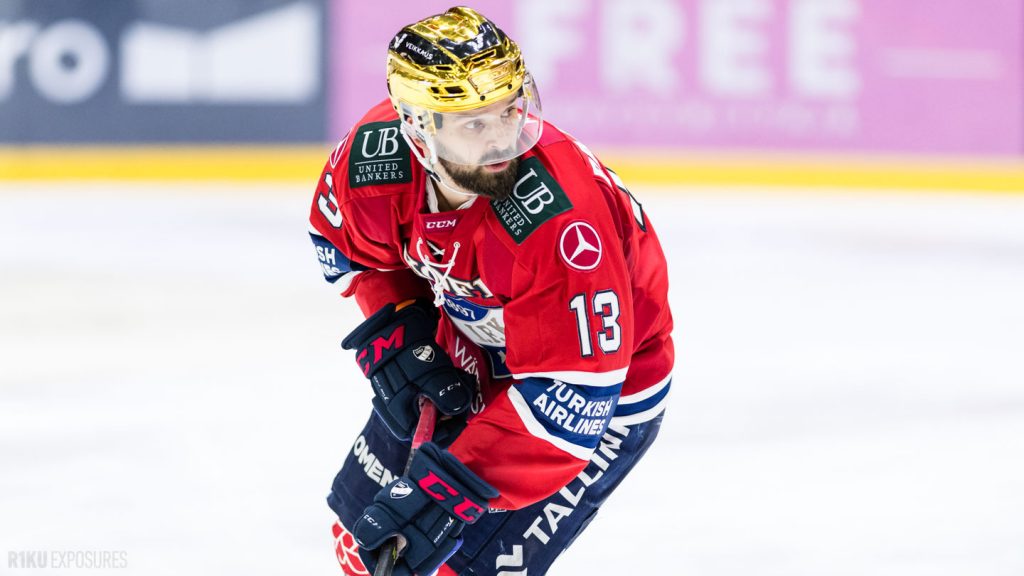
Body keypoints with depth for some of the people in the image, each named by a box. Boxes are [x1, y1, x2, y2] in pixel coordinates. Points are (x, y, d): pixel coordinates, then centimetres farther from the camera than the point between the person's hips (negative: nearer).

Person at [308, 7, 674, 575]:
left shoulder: (557, 221, -41)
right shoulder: (373, 155, -23)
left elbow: (571, 398, -38)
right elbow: (346, 243, 2)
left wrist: (448, 489, -42)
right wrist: (394, 336, -11)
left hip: (604, 387, -6)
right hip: (466, 350, 6)